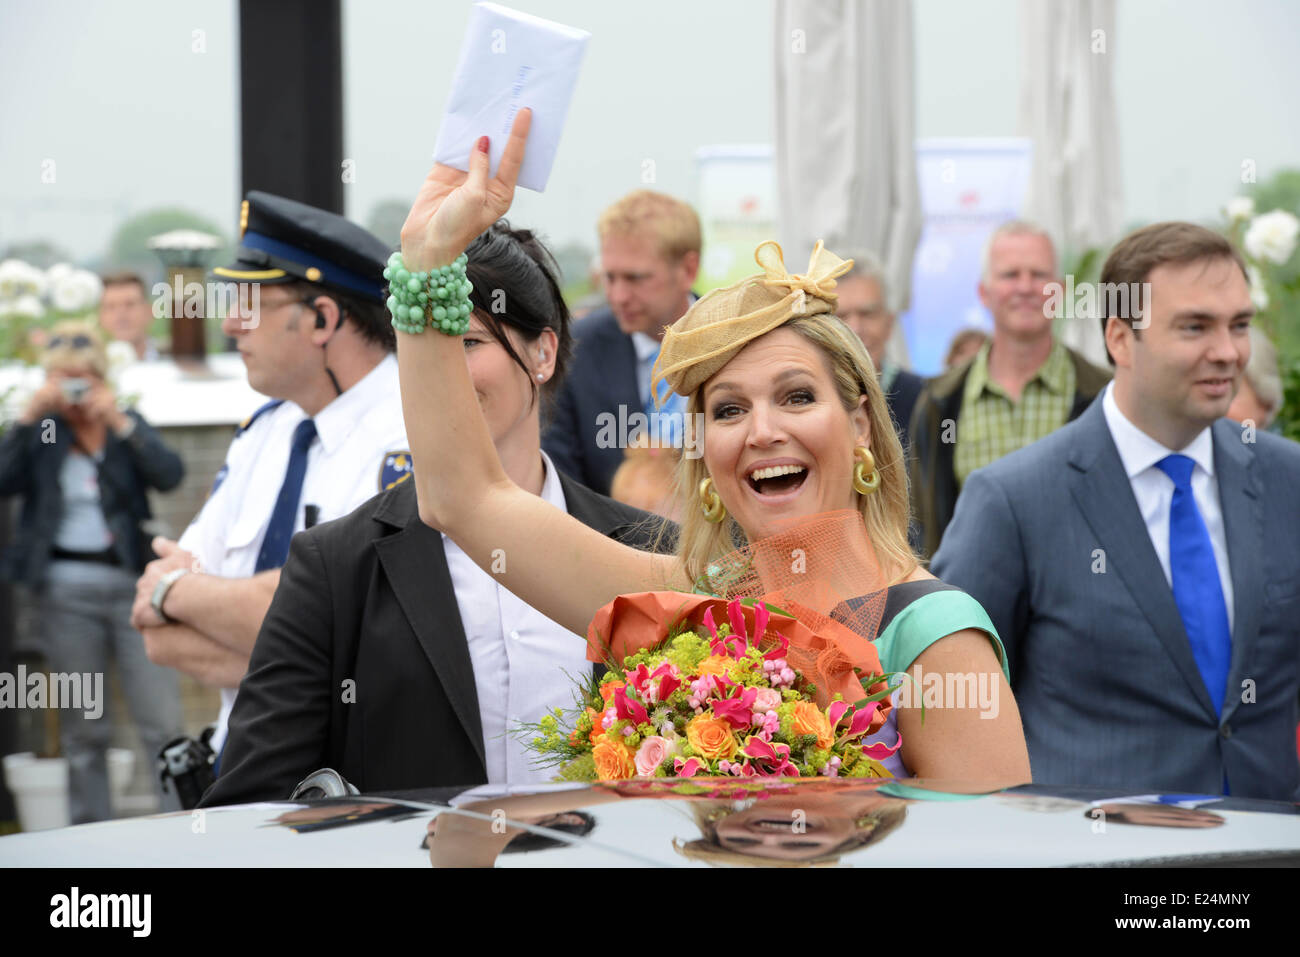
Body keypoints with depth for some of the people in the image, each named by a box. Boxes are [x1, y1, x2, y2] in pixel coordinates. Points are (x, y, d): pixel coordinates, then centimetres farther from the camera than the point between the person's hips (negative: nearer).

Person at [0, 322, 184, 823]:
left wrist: (119, 423, -15)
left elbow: (170, 475, -8)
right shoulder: (41, 434, 8)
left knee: (163, 723, -7)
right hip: (66, 588, 0)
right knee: (83, 729, 6)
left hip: (131, 582, 0)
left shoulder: (127, 425, 9)